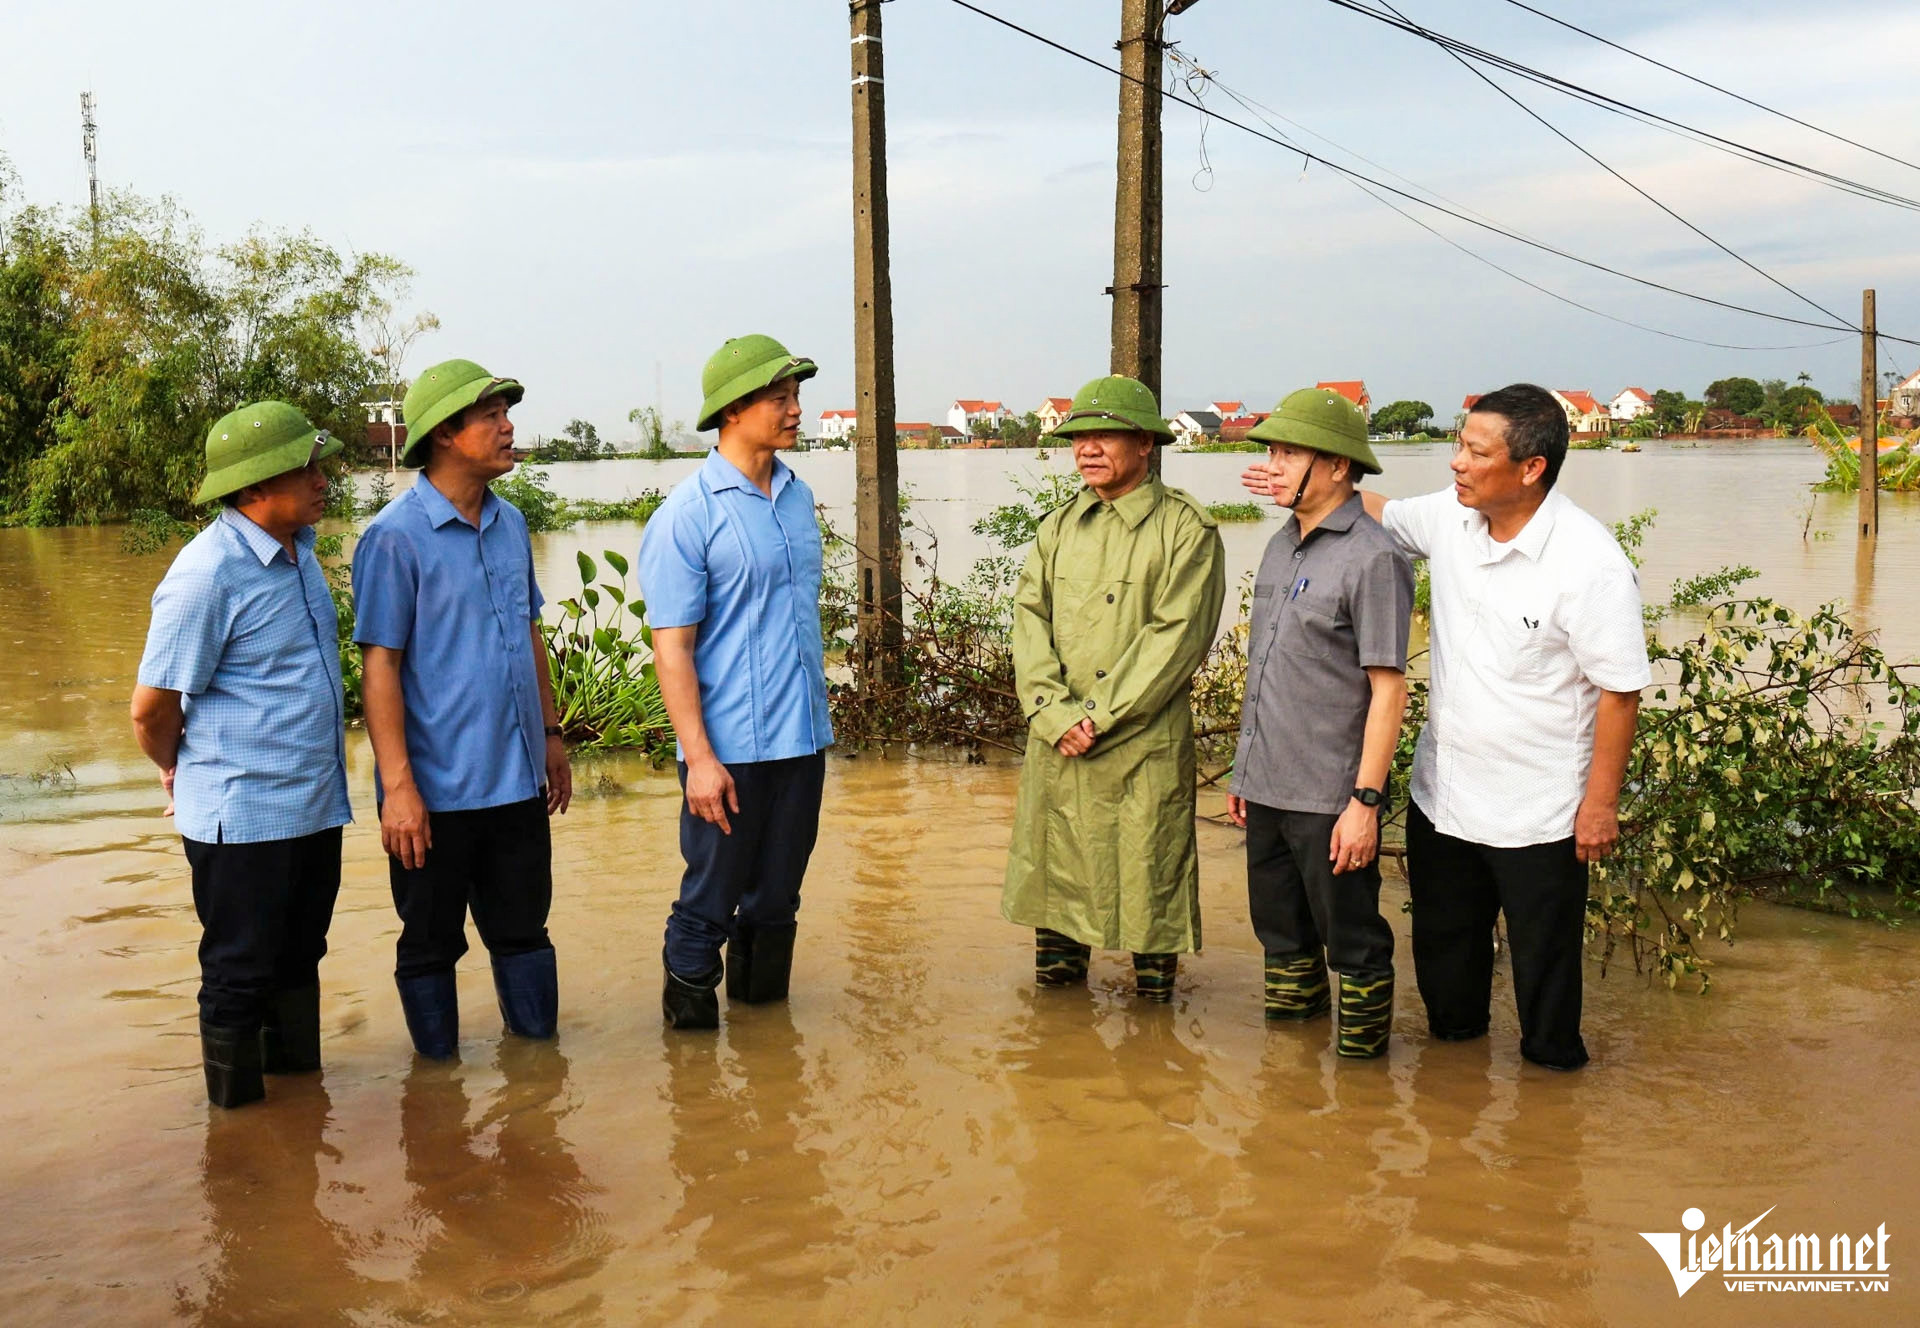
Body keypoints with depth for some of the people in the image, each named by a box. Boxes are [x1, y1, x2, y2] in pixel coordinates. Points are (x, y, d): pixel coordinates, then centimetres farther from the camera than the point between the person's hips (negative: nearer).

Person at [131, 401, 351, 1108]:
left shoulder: (297, 550, 6)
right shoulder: (208, 572, -20)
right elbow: (152, 709, -14)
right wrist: (182, 773, 4)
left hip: (315, 805, 8)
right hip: (242, 817, -8)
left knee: (298, 960, 20)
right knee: (241, 971, 8)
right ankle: (238, 1114, 24)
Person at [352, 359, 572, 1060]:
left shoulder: (511, 524, 8)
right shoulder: (396, 536, -12)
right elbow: (380, 665, -13)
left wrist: (550, 733, 17)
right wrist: (397, 786, -17)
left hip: (517, 779, 6)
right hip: (437, 789, -5)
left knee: (524, 928, 17)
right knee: (431, 943, 11)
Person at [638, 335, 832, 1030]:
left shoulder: (797, 496, 9)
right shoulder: (687, 515, -12)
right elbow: (671, 646, -13)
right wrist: (699, 758, -17)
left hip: (803, 739, 6)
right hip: (731, 750, -6)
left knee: (776, 897, 16)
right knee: (709, 901, 5)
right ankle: (691, 1020, 23)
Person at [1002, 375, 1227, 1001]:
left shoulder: (1186, 529, -4)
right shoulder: (1058, 526, 12)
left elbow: (1177, 637, -11)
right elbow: (1030, 619, 5)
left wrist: (1099, 716, -15)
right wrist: (1056, 713, -9)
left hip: (1143, 744, -4)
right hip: (1056, 741, 5)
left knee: (1149, 881, 2)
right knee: (1054, 873, 11)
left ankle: (1154, 1011, 18)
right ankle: (1057, 994, 27)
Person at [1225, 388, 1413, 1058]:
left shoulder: (1373, 558, -13)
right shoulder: (1281, 546, 11)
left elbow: (1388, 688, -16)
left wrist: (1365, 801, -18)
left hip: (1329, 799, -8)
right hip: (1266, 789, 8)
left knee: (1354, 944, 7)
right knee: (1281, 932, 20)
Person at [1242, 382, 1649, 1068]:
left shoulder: (1590, 564, -22)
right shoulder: (1450, 518, -4)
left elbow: (1620, 691, -16)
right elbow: (1381, 513, 18)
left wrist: (1601, 804, -13)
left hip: (1537, 814, -6)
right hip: (1442, 793, 6)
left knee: (1544, 955, 11)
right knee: (1443, 940, 23)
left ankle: (1551, 1065, 35)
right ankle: (1453, 1036, 47)